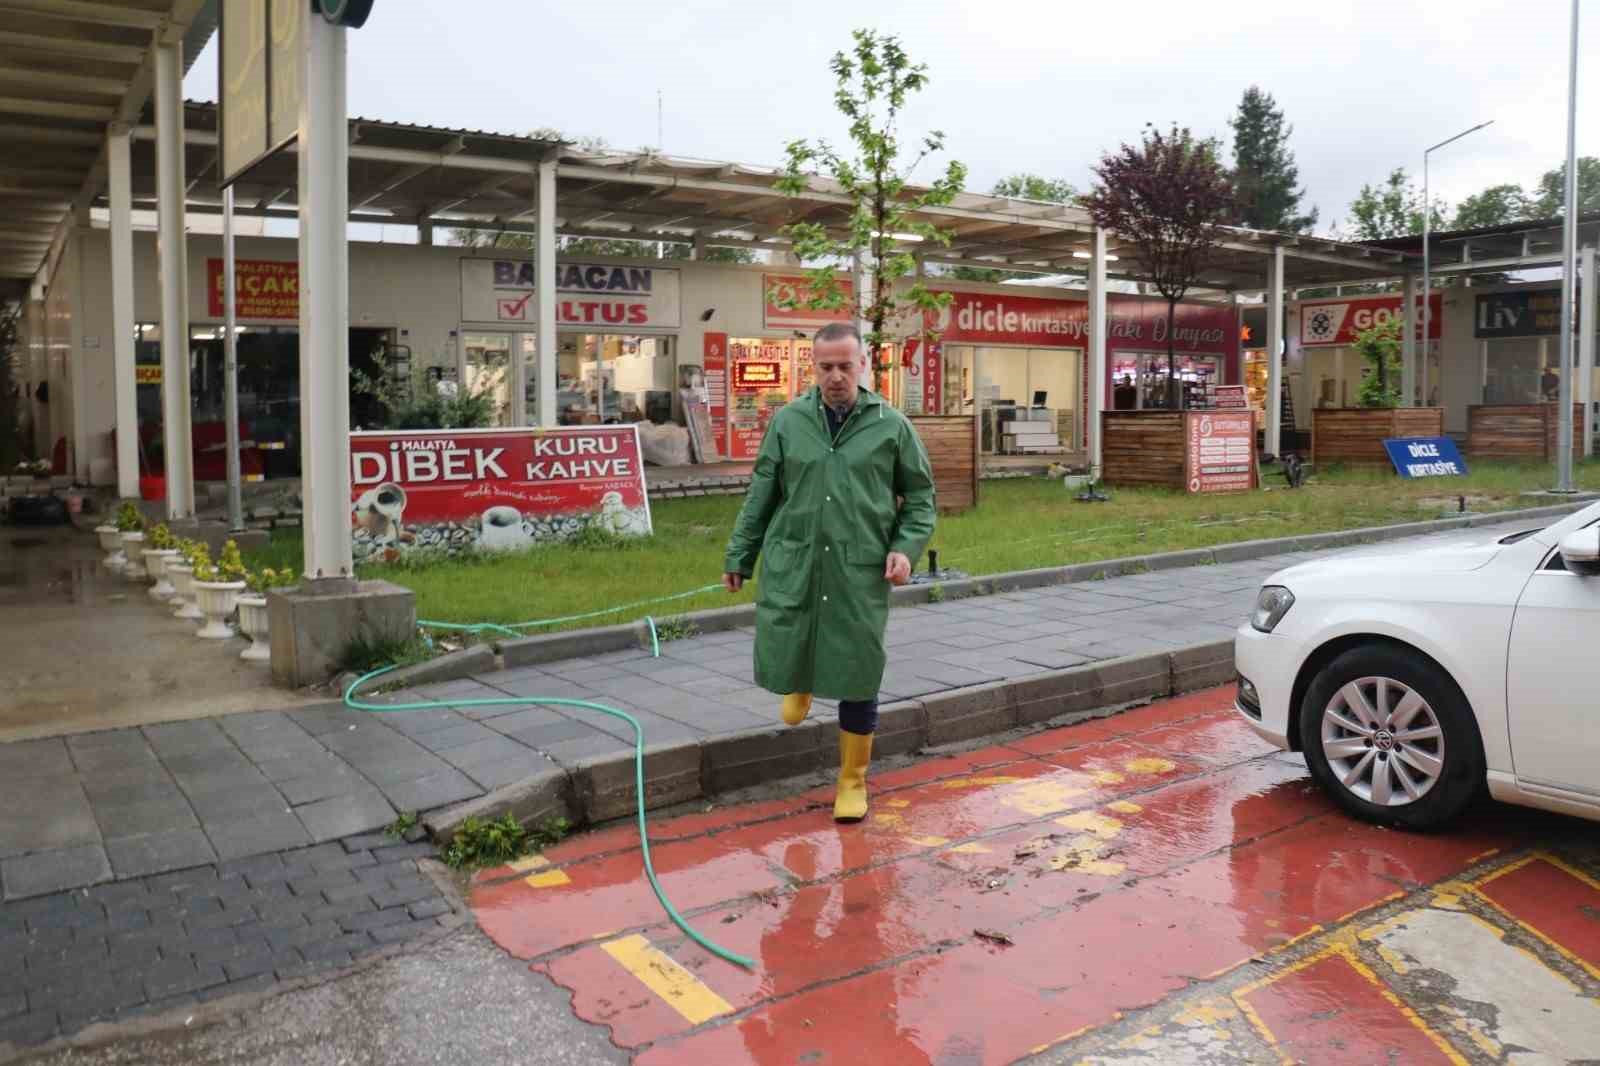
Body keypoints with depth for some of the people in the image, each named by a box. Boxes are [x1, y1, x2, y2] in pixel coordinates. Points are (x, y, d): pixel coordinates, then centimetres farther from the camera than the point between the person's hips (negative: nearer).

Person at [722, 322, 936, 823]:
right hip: (791, 568, 1)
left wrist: (906, 547, -8)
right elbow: (760, 496, 9)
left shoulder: (891, 425, 1)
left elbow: (920, 496, 7)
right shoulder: (788, 421, 4)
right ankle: (800, 680, 40)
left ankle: (852, 781, 23)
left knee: (857, 681, 3)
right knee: (777, 666, 0)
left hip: (860, 574, -1)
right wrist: (738, 557, 9)